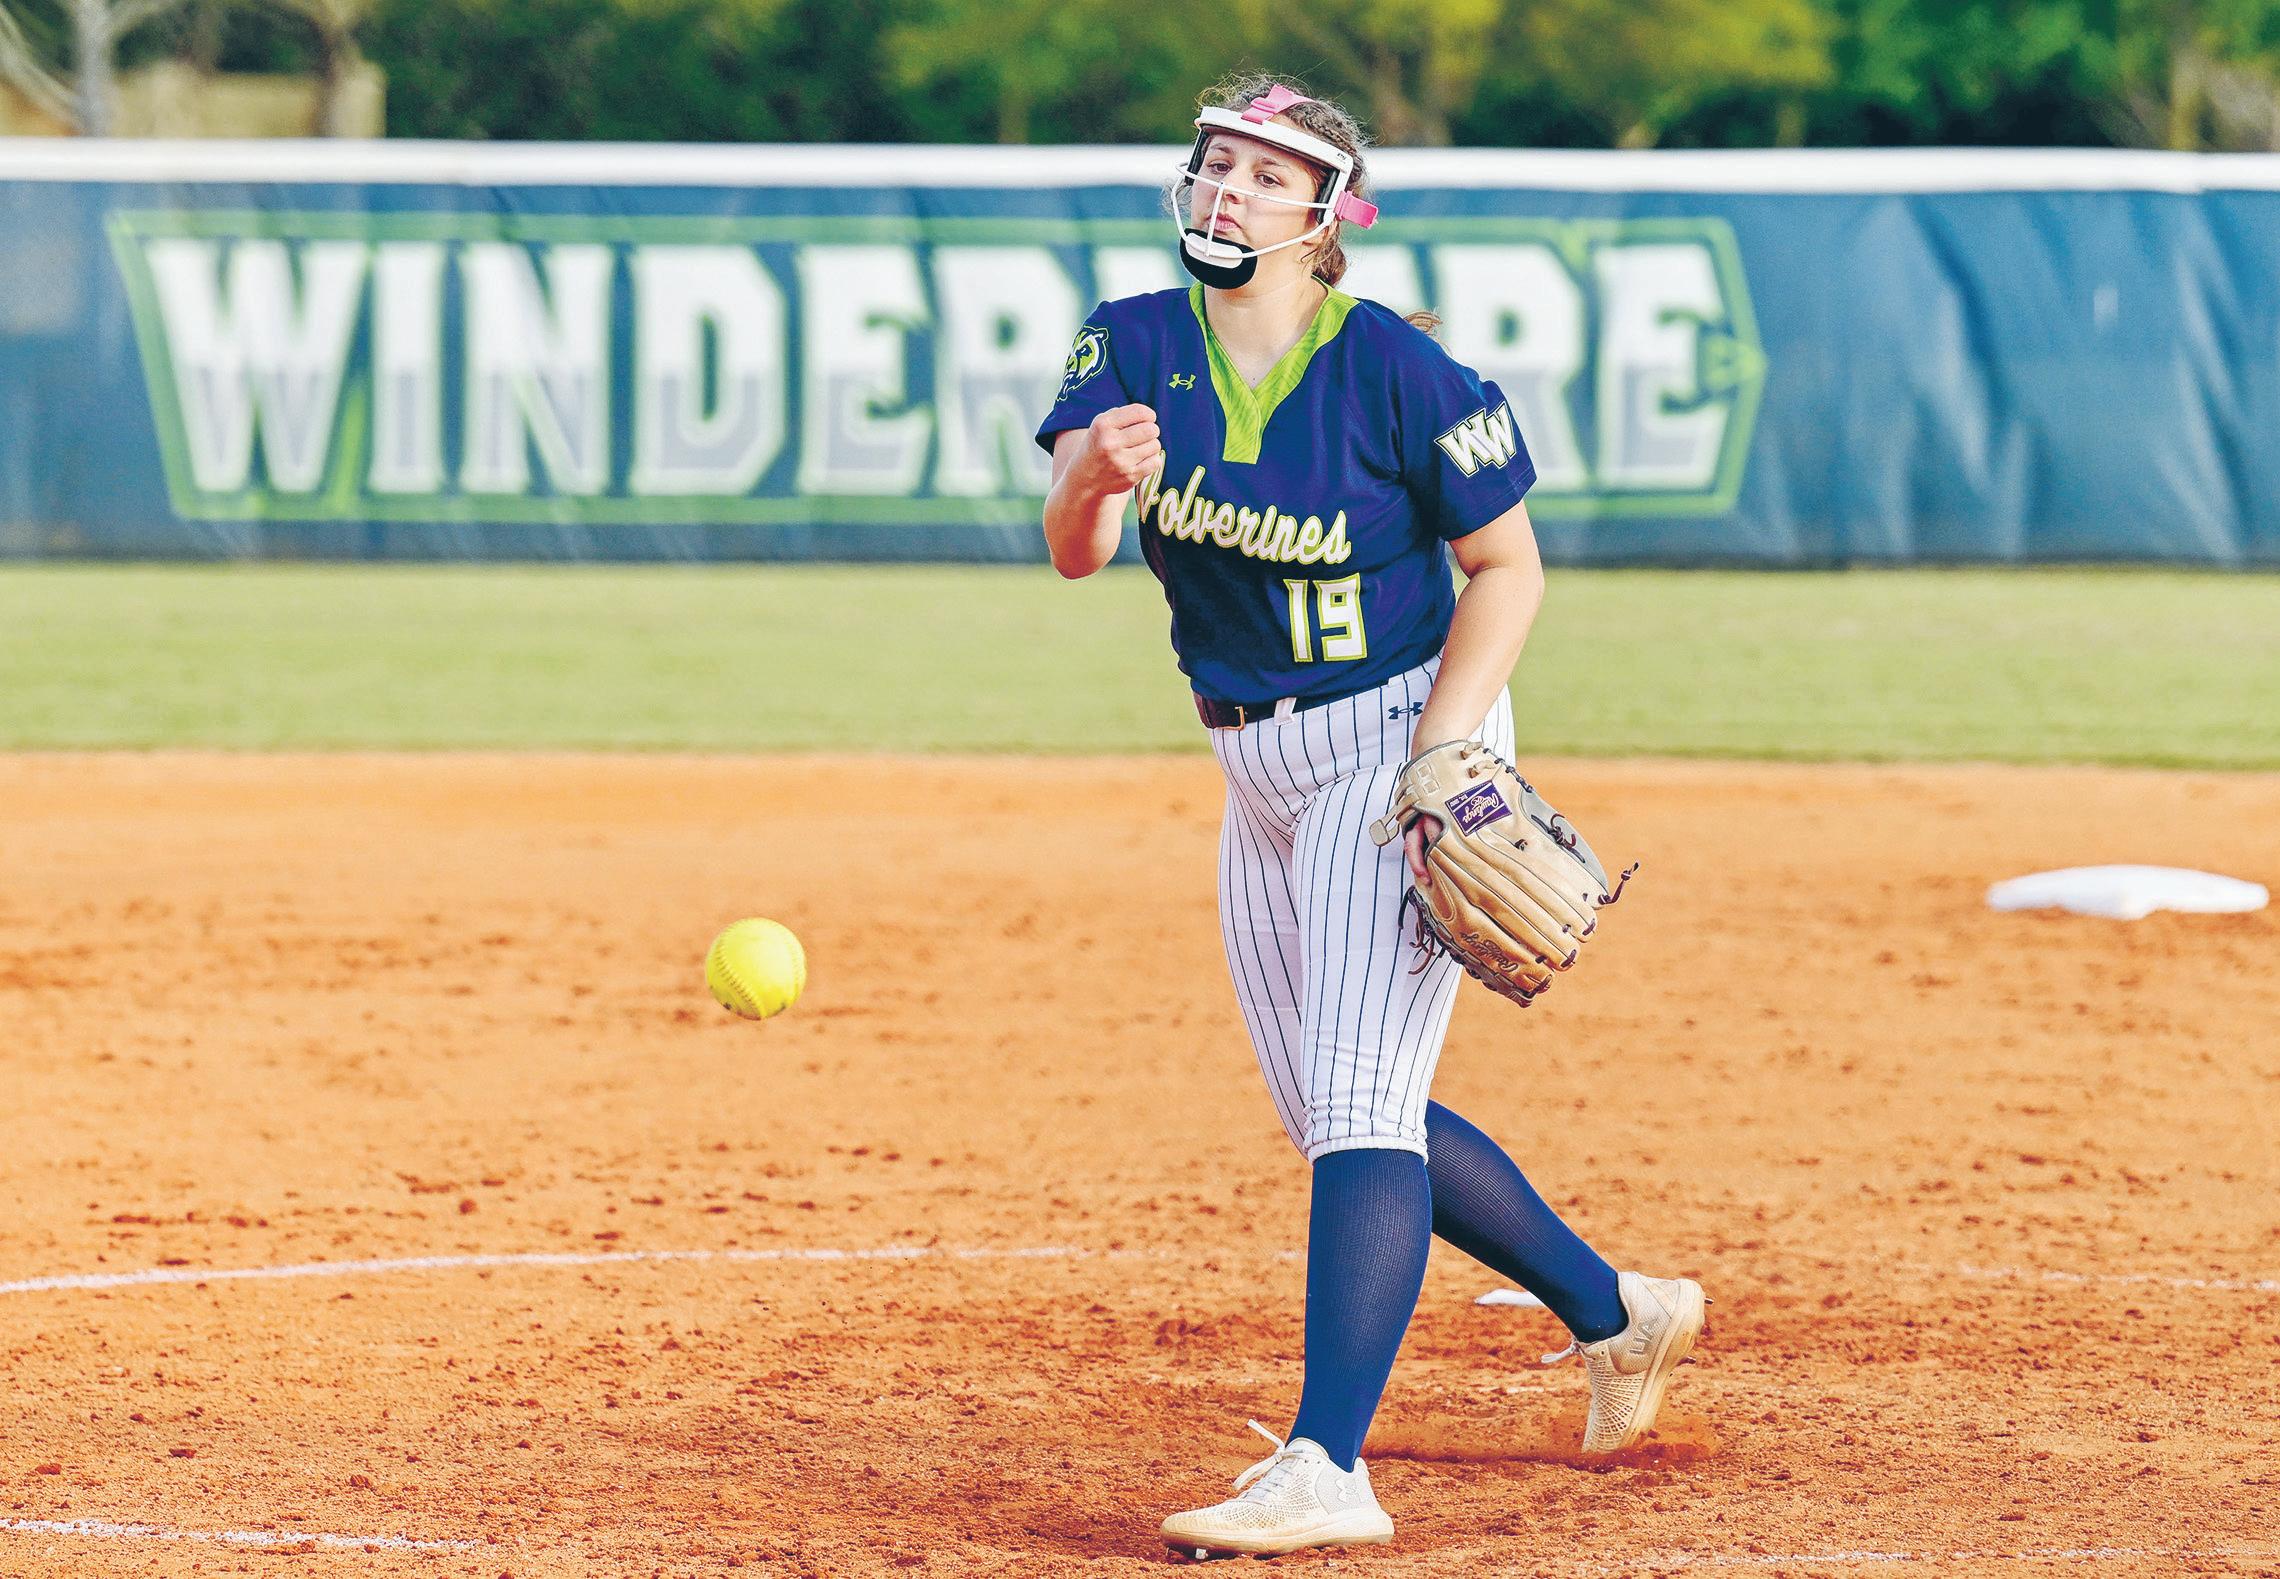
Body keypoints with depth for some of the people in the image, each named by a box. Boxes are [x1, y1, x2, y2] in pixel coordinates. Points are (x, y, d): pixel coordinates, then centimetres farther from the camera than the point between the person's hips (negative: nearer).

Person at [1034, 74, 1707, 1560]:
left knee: (1357, 1100, -18)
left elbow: (1510, 567, -11)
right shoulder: (1136, 346, -3)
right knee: (1334, 1115, 15)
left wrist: (1438, 762, -22)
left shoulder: (1399, 372, -17)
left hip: (1403, 735, -7)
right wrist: (1098, 476, -40)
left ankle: (1328, 1469, -26)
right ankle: (1617, 1312, 33)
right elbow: (1072, 549, -16)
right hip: (1261, 771, 7)